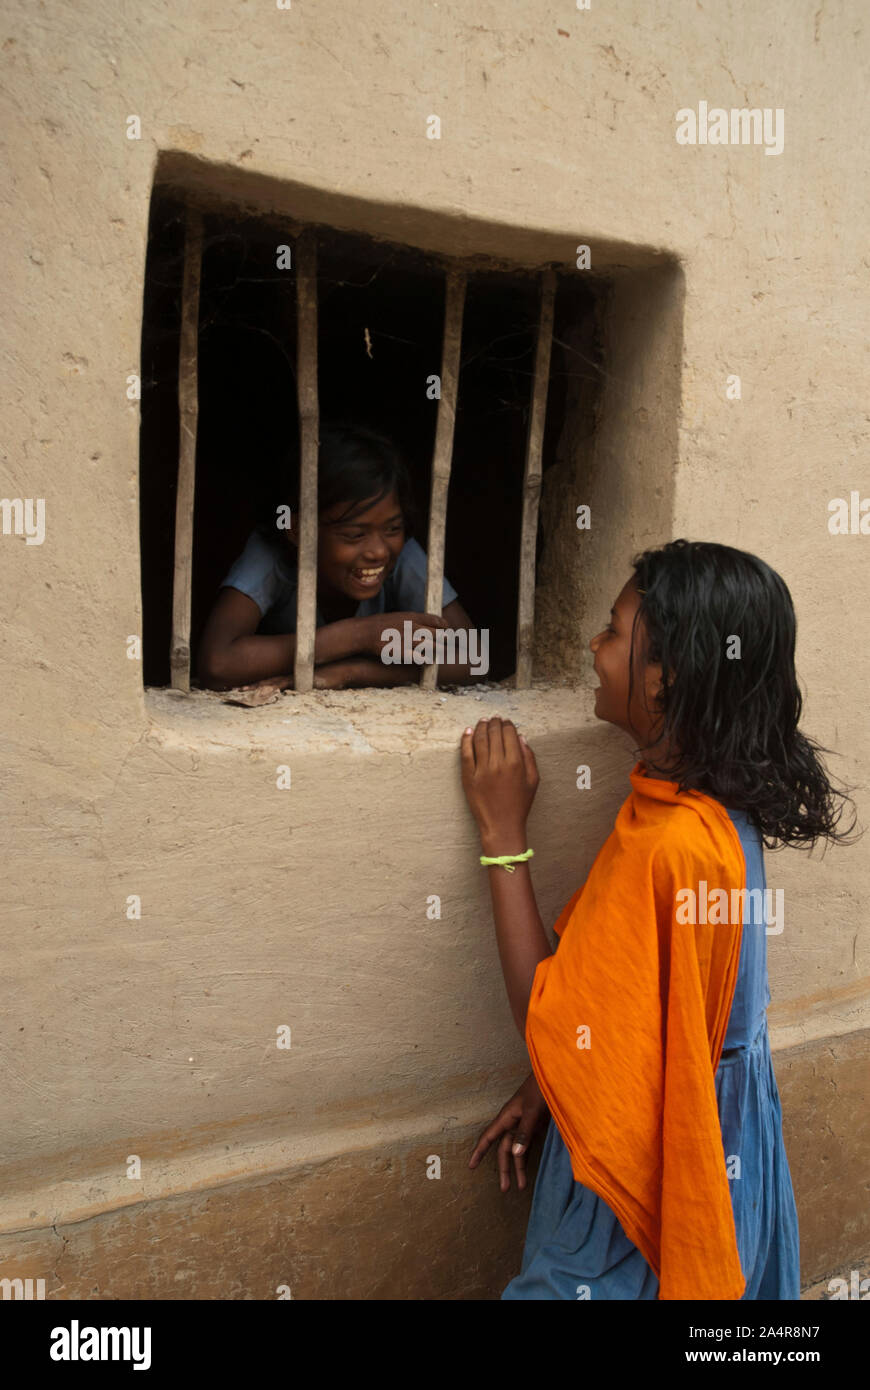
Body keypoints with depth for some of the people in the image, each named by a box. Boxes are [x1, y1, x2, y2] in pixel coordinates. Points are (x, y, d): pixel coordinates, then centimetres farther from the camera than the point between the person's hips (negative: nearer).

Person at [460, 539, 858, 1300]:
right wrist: (544, 1086, 6)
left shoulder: (664, 844, -34)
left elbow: (552, 1023, -23)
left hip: (650, 1174, -8)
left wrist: (504, 834, -21)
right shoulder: (725, 804, -4)